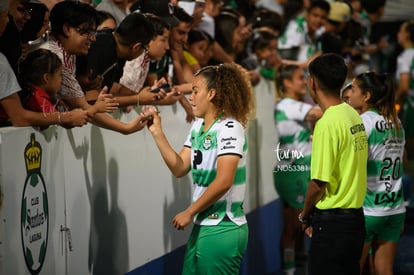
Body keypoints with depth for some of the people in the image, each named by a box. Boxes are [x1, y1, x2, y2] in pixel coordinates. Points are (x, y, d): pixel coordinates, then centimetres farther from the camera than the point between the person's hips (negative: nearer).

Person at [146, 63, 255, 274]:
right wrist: (158, 133, -2)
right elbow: (179, 168, 6)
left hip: (223, 229, -8)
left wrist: (189, 212, -15)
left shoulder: (229, 128, -15)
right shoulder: (198, 126, 12)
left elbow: (223, 182, -22)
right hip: (202, 225, 8)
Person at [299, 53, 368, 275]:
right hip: (355, 217, 8)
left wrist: (304, 216, 0)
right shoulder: (354, 115, 7)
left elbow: (319, 182, -17)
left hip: (332, 223, -8)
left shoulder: (328, 123, -17)